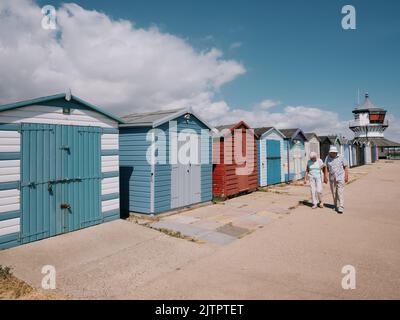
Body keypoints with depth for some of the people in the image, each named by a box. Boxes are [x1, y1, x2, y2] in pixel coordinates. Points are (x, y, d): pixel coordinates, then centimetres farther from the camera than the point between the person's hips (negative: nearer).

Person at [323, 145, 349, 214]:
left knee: (340, 192, -9)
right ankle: (336, 206, 24)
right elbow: (326, 168, 2)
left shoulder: (341, 157, -6)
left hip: (340, 177, -3)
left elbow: (346, 167, -3)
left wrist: (346, 176, -6)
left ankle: (340, 208, -10)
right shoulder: (327, 158, 1)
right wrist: (325, 177, -2)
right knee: (334, 193, 10)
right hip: (332, 178, 3)